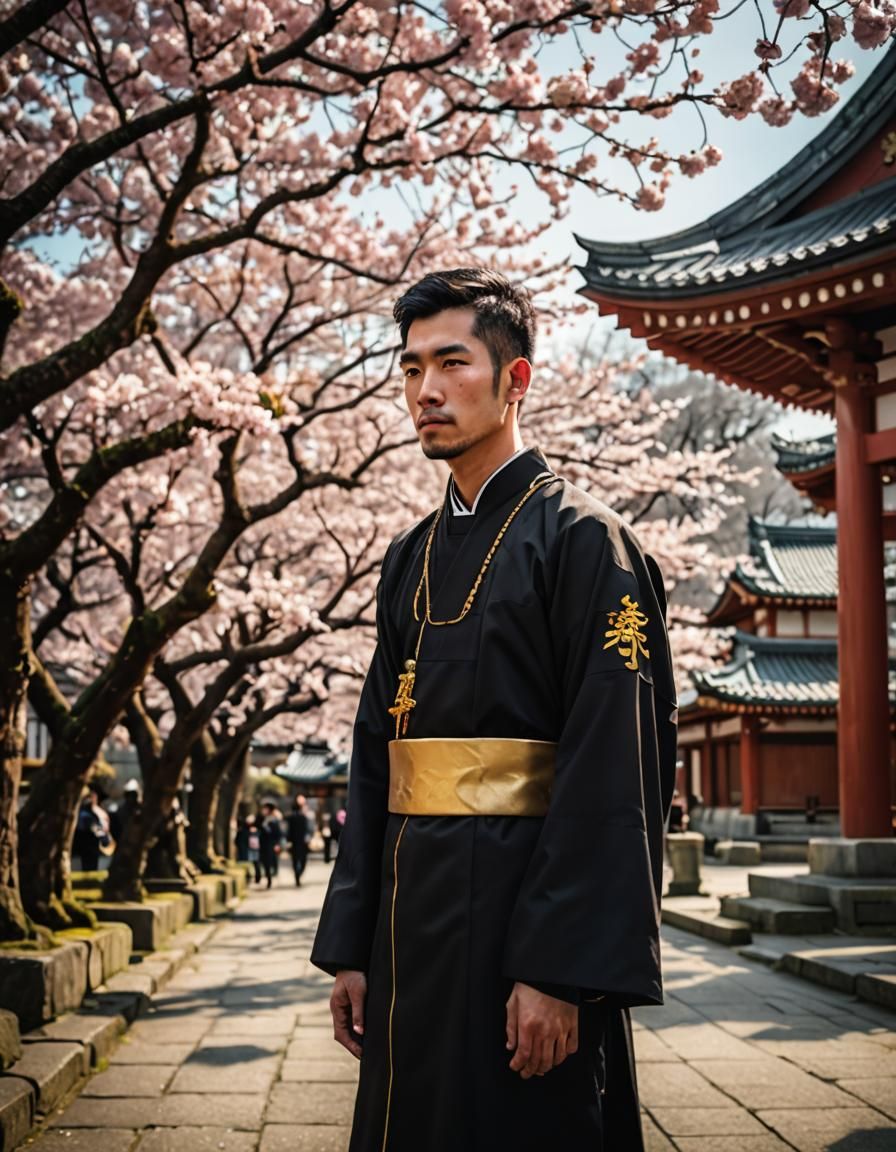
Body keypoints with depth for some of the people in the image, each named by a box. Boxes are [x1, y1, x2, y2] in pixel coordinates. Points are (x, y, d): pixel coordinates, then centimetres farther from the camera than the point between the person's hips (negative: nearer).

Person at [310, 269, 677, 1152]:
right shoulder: (409, 558, 13)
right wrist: (350, 948, 9)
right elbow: (375, 755, 13)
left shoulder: (581, 538, -8)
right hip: (413, 911, 7)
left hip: (526, 908, -6)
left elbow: (614, 770, -16)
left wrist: (561, 970, -20)